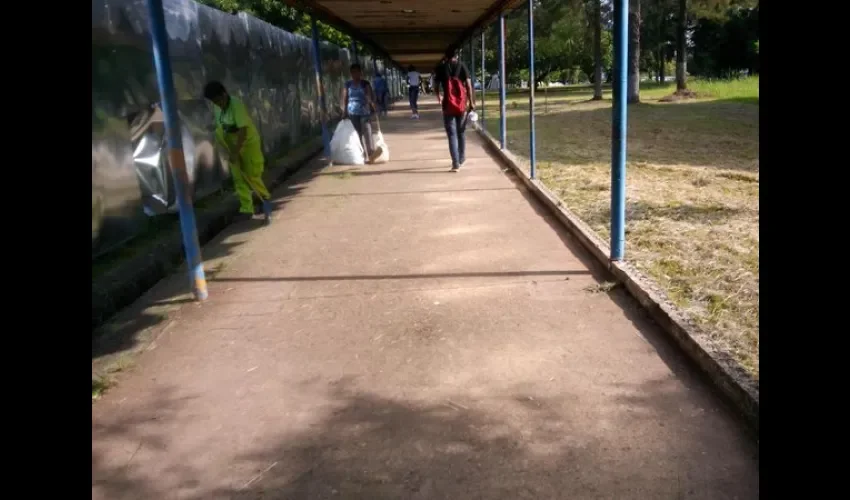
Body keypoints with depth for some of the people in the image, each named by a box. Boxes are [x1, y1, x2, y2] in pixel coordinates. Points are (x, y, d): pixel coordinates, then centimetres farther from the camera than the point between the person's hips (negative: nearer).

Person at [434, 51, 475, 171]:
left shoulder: (441, 68, 5)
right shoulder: (462, 66, 4)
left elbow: (436, 87, 9)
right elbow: (468, 85, -5)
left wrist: (439, 97, 30)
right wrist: (471, 102, -1)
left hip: (448, 105, -1)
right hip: (462, 104, 1)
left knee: (452, 135, 0)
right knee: (461, 132, 18)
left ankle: (455, 164, -8)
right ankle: (461, 159, 29)